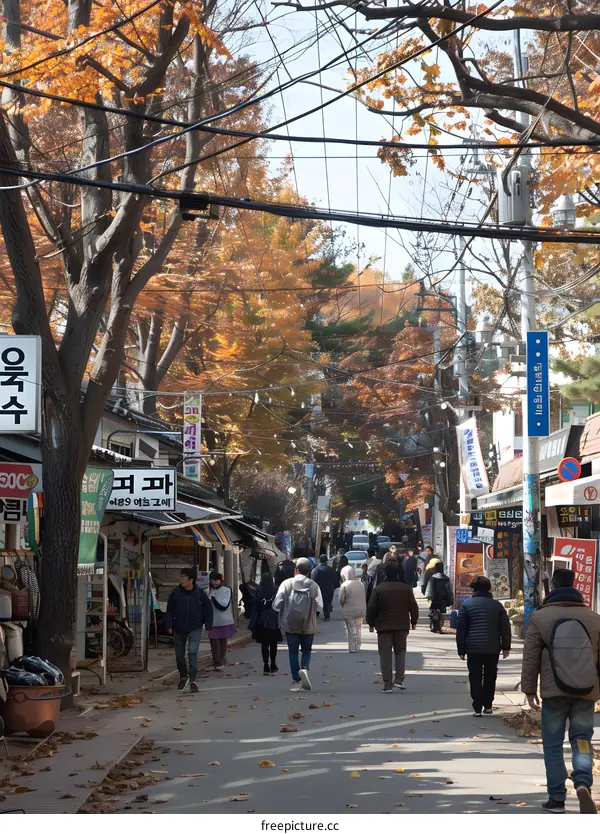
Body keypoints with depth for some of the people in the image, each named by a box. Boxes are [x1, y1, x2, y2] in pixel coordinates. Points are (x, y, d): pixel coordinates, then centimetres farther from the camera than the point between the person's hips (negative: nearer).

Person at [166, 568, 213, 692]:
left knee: (192, 652, -15)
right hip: (179, 629, 2)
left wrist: (208, 625, -3)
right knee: (179, 654, 12)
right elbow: (170, 610, 1)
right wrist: (169, 625, -5)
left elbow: (208, 609, 0)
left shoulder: (199, 593, -9)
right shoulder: (175, 593, -7)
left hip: (195, 628, -2)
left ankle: (192, 680, -10)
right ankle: (183, 676, 34)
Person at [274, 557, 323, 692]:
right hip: (308, 625, 0)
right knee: (306, 650, 16)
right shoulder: (313, 585, -4)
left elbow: (277, 604, -9)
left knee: (293, 652, 9)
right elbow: (319, 606, -9)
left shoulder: (287, 584, -6)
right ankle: (304, 668, -11)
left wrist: (283, 615, 11)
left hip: (290, 625, 0)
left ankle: (296, 681, 7)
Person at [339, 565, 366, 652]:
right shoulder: (361, 584, 1)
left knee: (351, 630, 6)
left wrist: (344, 607, 11)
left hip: (349, 612, -4)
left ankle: (352, 648, 8)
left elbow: (341, 600, -8)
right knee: (358, 629, 17)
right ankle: (357, 647, 22)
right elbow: (365, 597, 6)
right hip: (361, 611, 4)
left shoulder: (344, 585, -13)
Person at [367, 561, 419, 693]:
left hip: (384, 626, -2)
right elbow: (413, 607, 5)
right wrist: (413, 622, 19)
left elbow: (371, 608, -3)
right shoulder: (406, 589, 1)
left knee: (385, 654, 2)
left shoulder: (378, 589, -5)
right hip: (402, 626, 2)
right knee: (400, 651, 14)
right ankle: (399, 679, 0)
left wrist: (371, 623, 10)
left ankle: (387, 684, -1)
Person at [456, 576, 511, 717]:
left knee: (475, 678, 1)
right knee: (490, 677, 13)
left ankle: (477, 708, -4)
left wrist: (461, 649, 4)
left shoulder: (467, 604, 0)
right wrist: (506, 647, 13)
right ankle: (487, 706, 14)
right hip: (493, 648, 2)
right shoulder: (497, 605, 6)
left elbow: (461, 629, -1)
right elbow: (505, 627, 7)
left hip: (473, 648, -2)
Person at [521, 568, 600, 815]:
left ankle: (557, 798, 9)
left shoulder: (540, 617, -3)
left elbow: (530, 658, -3)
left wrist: (529, 689, 6)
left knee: (553, 744, 9)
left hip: (554, 692, -2)